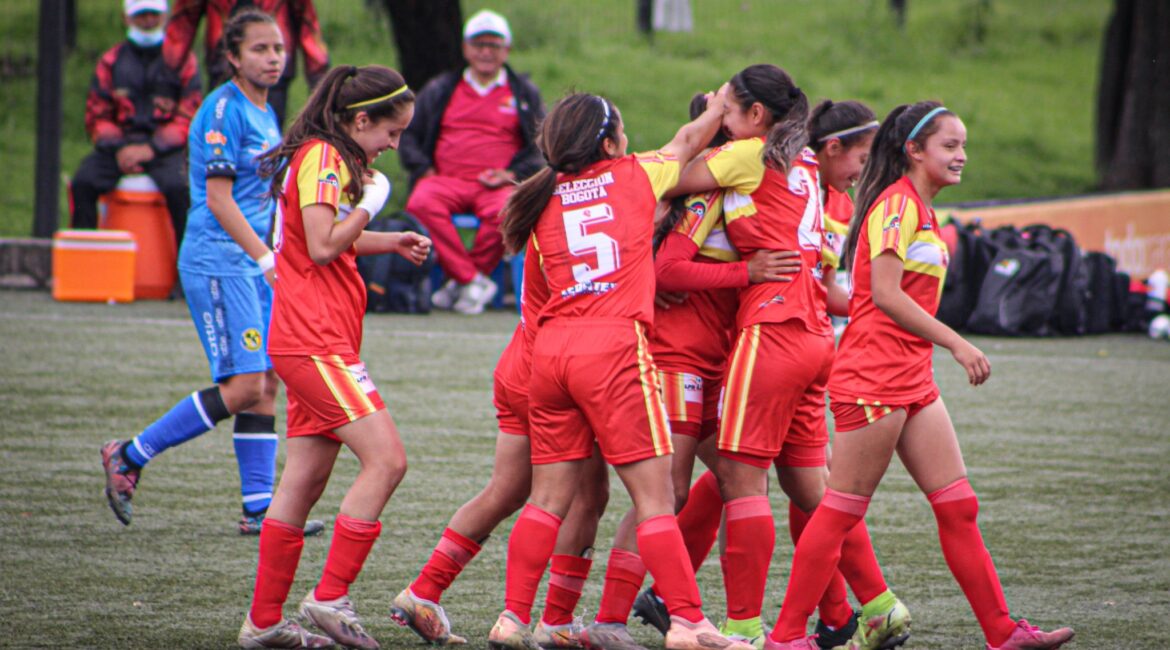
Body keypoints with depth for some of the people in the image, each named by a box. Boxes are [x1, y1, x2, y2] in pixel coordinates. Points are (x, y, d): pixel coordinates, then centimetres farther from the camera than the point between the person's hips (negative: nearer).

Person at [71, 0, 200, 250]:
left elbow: (188, 117, 1)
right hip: (120, 143, 3)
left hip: (165, 146, -3)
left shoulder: (182, 60, 8)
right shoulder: (111, 61, 14)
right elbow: (96, 117, 11)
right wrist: (118, 148, -8)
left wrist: (151, 149, -12)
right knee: (83, 183, -24)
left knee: (179, 187, -33)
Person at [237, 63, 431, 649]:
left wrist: (391, 243, 23)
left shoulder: (325, 158, 19)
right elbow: (323, 245, -20)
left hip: (310, 342, 10)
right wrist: (369, 203, -9)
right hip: (316, 341, -10)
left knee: (305, 479, 9)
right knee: (385, 460, -14)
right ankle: (330, 596, -12)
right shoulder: (323, 160, -12)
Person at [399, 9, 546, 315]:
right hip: (446, 179, 1)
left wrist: (511, 174, -4)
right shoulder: (440, 90, 22)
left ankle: (460, 281, -20)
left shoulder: (525, 93, 18)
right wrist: (424, 169, 1)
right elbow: (409, 135, 20)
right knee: (421, 205, -34)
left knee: (504, 212, -38)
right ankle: (474, 281, -30)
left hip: (497, 184, -1)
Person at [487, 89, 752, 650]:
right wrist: (717, 110, 48)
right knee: (654, 495, -4)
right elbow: (687, 143, 27)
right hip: (613, 347, -5)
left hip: (550, 346, 5)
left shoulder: (545, 199, 16)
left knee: (550, 496, 10)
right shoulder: (636, 176, 8)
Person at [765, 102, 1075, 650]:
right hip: (873, 376, -10)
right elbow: (885, 293, -19)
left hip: (913, 378, 10)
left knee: (958, 507, 6)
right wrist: (956, 343, -20)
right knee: (842, 509, -5)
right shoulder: (896, 204, -12)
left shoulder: (921, 210, 18)